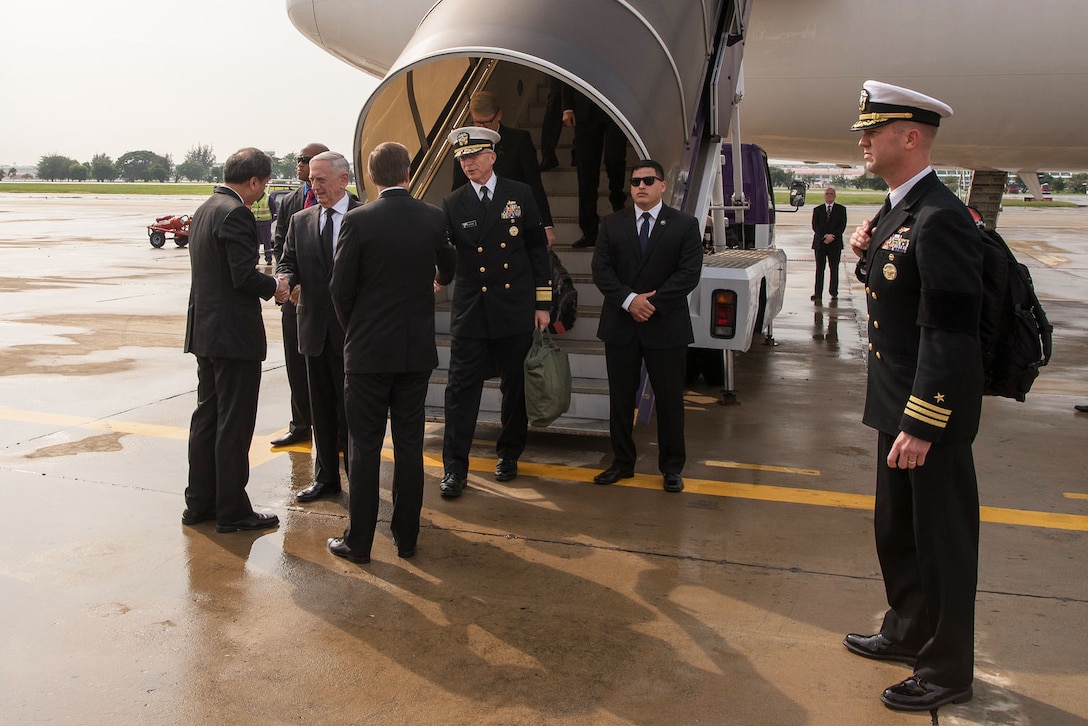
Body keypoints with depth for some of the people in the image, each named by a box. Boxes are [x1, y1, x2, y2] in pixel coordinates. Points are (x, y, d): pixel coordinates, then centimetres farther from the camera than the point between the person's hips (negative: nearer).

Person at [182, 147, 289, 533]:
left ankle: (199, 503, 25)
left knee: (207, 416, 16)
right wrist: (273, 286, -5)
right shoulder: (236, 213, -16)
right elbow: (244, 277, -22)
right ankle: (232, 511, 8)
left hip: (205, 331, 10)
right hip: (234, 334, -10)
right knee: (234, 424, -1)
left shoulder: (204, 210, 13)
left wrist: (265, 284, 15)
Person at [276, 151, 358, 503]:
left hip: (353, 331, -5)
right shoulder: (300, 221, 10)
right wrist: (288, 282, -11)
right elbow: (286, 262, 12)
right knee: (321, 410, 14)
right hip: (315, 329, 5)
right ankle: (326, 477, 27)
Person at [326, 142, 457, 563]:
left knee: (365, 447, 5)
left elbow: (340, 287, -8)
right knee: (410, 445, 11)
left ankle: (358, 541, 12)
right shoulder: (434, 218, -2)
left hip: (369, 350, -3)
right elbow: (447, 268, 17)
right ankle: (406, 536, 20)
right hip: (417, 350, 3)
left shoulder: (358, 221, -12)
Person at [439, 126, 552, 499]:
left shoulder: (520, 194, 3)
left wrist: (543, 303, 1)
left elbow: (537, 249, 4)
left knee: (516, 387, 11)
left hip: (515, 310, 1)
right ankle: (455, 468, 4)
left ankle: (509, 454, 29)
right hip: (471, 312, 0)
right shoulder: (452, 205, 2)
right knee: (461, 390, -3)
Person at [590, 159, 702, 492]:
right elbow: (601, 269, 0)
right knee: (620, 399, 8)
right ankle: (622, 462, 21)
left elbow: (689, 273, -7)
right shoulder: (613, 224, 8)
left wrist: (653, 303, -14)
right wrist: (629, 300, -14)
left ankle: (671, 467, 17)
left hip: (666, 326, -2)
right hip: (620, 325, 2)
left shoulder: (685, 225, 1)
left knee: (669, 400, 5)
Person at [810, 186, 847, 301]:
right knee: (819, 269, 0)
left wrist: (832, 237, -12)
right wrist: (825, 235, -14)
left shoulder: (841, 209, 8)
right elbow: (815, 226, 0)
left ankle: (834, 292, 9)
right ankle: (818, 292, 2)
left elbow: (842, 226, 0)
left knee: (834, 269, 2)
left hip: (835, 244, -1)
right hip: (820, 243, 1)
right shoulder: (817, 209, 9)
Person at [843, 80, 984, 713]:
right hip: (898, 401, 10)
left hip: (934, 412, -10)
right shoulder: (898, 210, 9)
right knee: (897, 531, 23)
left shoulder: (940, 218, -22)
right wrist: (866, 251, 0)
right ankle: (909, 632, 42)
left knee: (943, 541, 6)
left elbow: (950, 331, -25)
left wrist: (921, 425, -25)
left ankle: (947, 672, 23)